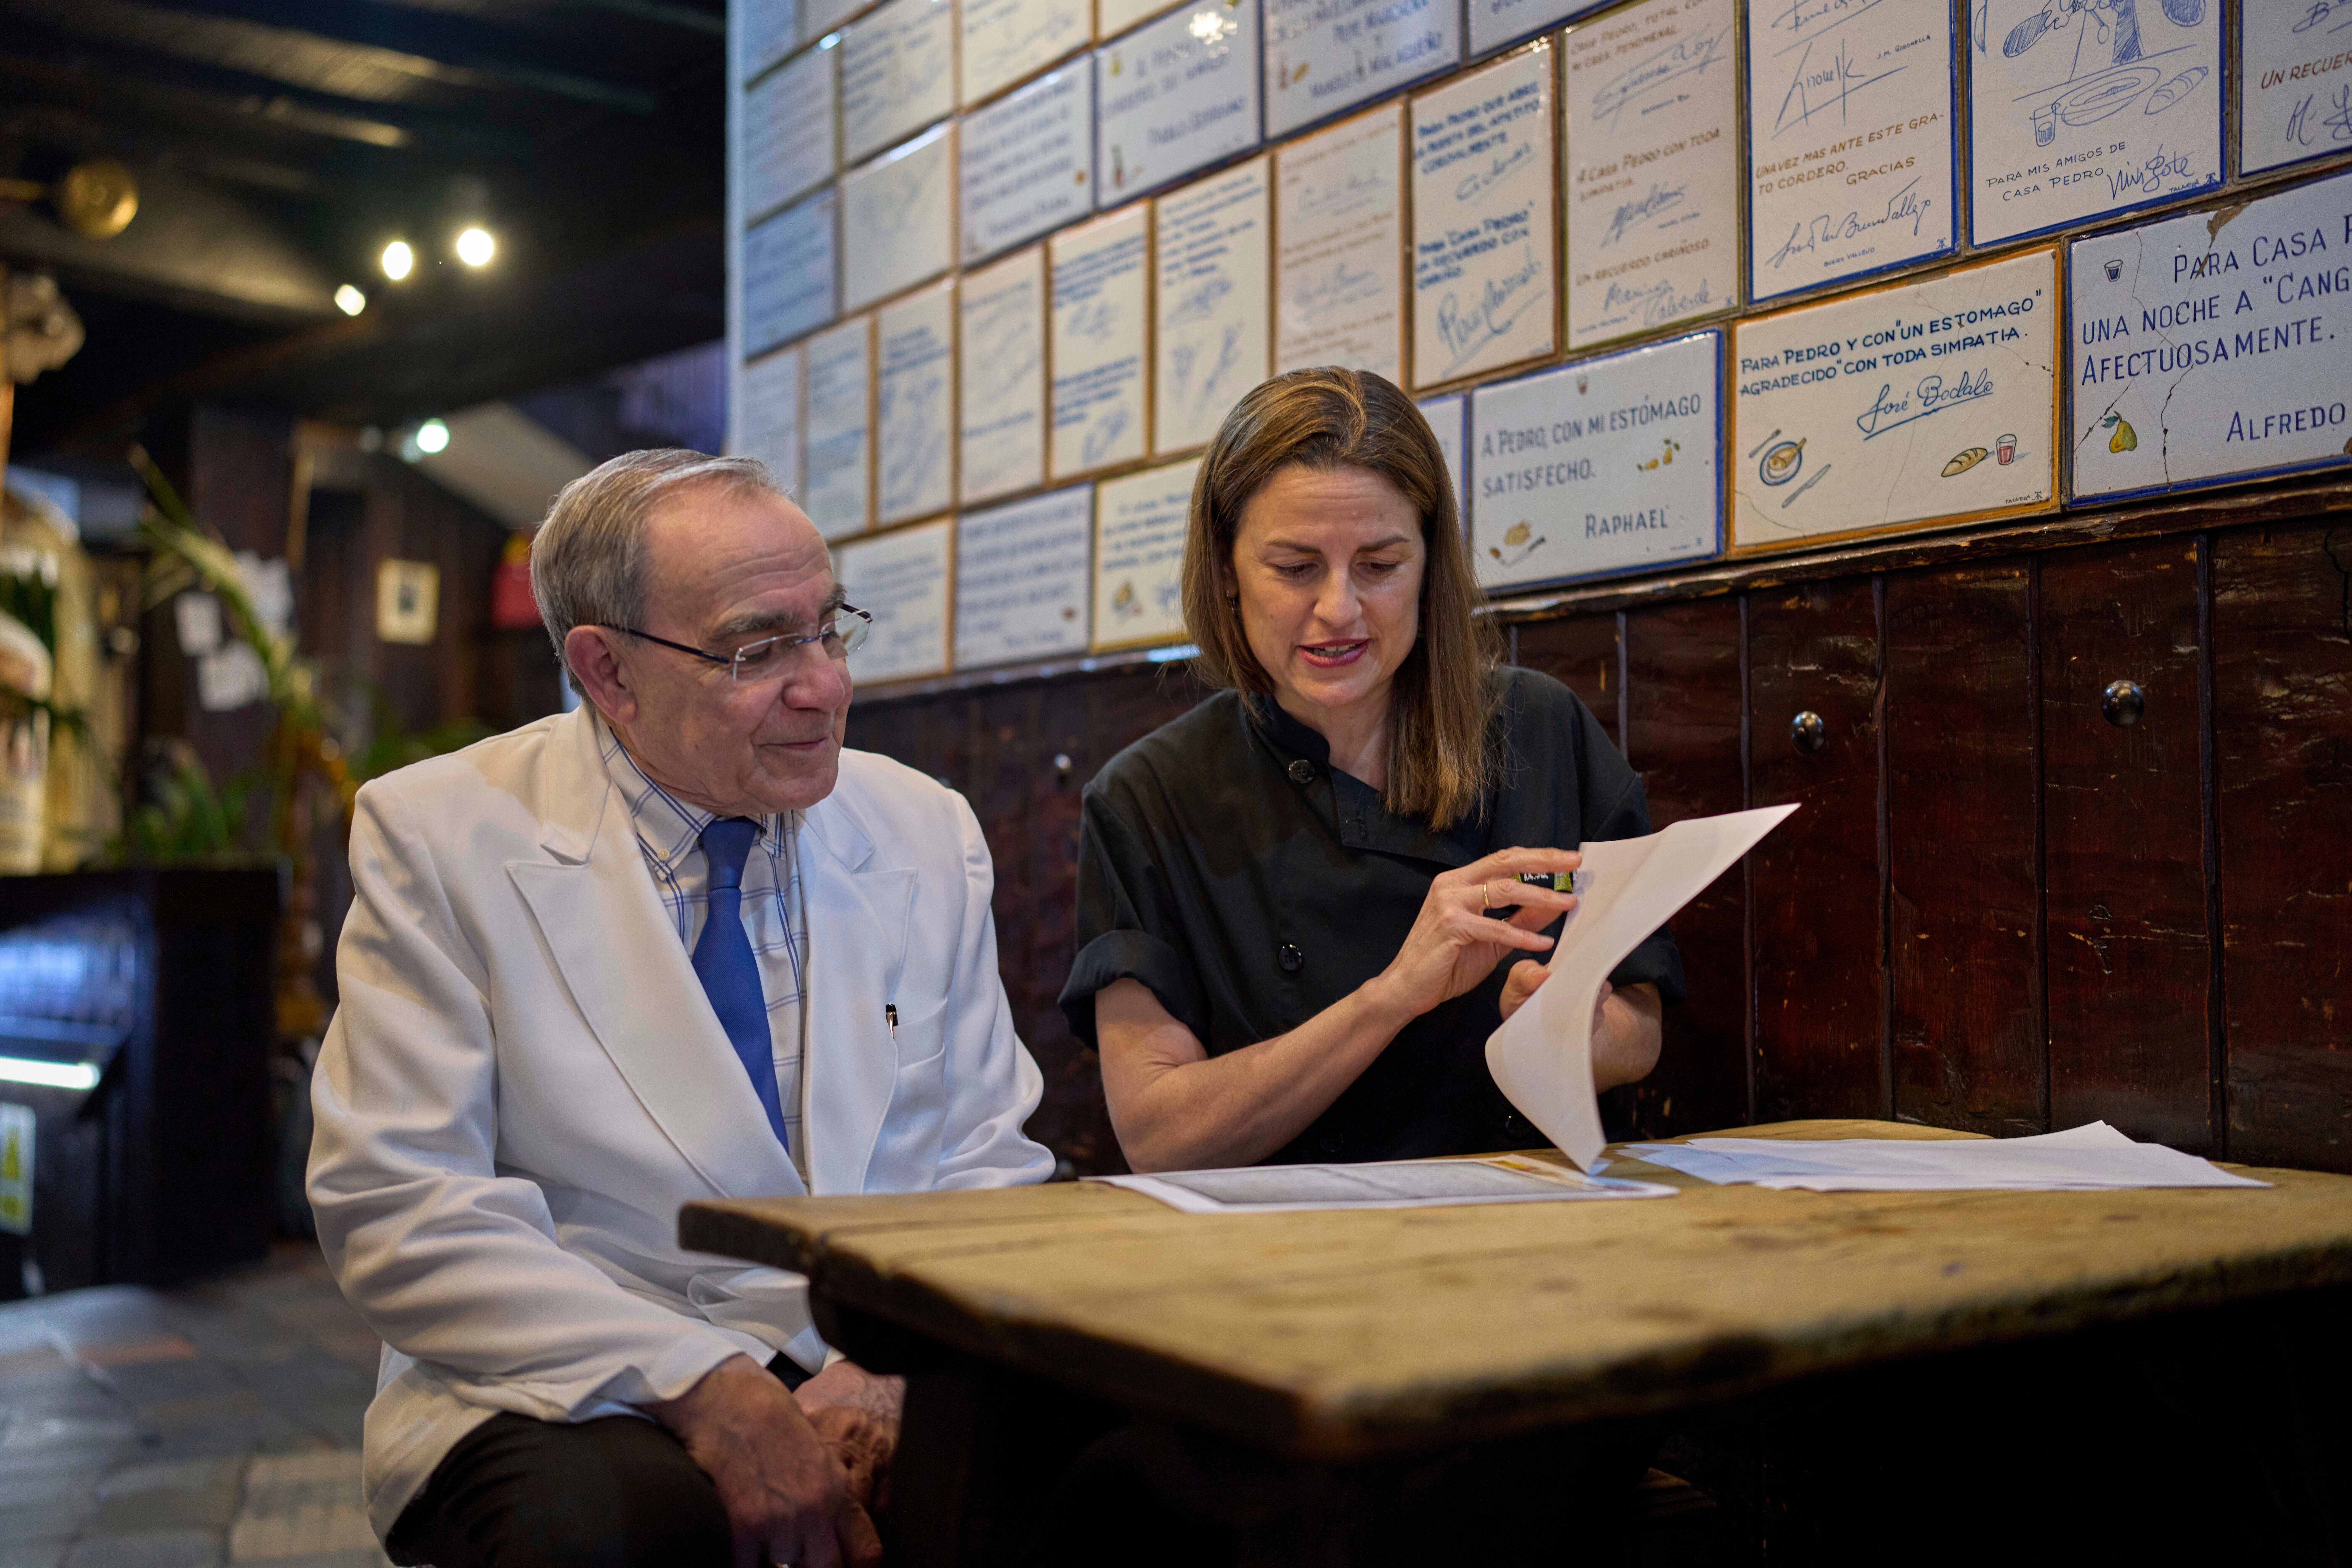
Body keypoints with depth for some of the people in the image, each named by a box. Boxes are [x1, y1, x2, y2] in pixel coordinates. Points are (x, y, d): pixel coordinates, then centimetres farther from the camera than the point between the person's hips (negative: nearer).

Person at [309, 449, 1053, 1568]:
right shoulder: (437, 839, -2)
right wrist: (703, 1388, -20)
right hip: (583, 1398, -2)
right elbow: (400, 1206, -8)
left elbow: (988, 1169, 9)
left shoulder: (929, 836, 8)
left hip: (877, 1382, 3)